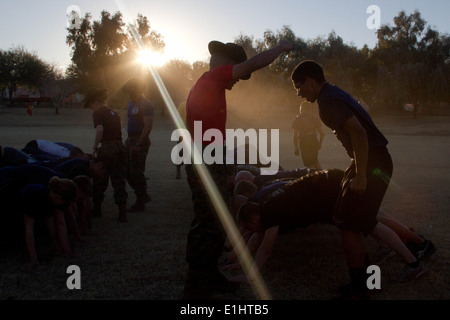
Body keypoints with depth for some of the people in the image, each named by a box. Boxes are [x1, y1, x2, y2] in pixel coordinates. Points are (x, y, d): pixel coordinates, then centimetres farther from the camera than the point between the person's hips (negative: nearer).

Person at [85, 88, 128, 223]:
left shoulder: (98, 113, -6)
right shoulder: (114, 112, 17)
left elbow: (100, 130, -22)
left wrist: (95, 148, -15)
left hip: (106, 148, -6)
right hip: (120, 147, 6)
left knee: (99, 181, 12)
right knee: (119, 181, 7)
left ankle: (97, 209, 25)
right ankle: (122, 212, 2)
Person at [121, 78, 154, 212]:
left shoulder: (146, 105, -13)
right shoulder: (131, 103, 16)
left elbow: (148, 126, -20)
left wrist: (138, 144, -24)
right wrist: (129, 140, 15)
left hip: (140, 141, -9)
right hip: (130, 139, 9)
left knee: (136, 172, -5)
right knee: (128, 171, 12)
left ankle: (140, 204, 6)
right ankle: (143, 196, 26)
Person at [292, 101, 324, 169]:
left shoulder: (297, 119, -4)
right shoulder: (315, 118, 5)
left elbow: (295, 135, -7)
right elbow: (321, 133, 5)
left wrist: (295, 147, 0)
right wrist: (320, 143, 19)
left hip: (304, 143, -3)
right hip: (314, 142, 3)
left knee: (310, 165, 6)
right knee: (315, 161, 25)